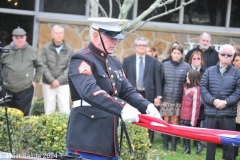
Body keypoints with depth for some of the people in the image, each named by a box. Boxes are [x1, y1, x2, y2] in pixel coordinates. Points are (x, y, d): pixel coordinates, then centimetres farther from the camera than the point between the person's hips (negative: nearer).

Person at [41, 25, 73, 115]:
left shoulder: (69, 50, 2)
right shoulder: (46, 48, 1)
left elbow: (69, 68, -2)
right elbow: (43, 66, -4)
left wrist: (59, 81, -11)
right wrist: (52, 80, -13)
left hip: (63, 84, 0)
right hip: (48, 84, 0)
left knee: (65, 110, -4)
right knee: (49, 110, 4)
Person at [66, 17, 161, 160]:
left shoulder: (115, 63, 18)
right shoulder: (82, 60, -10)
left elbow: (127, 91, 16)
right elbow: (89, 91, -27)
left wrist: (147, 106, -5)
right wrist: (122, 108, -38)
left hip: (109, 142, 9)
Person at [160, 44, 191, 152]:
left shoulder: (186, 67, 2)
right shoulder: (165, 65, 5)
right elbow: (160, 81, 6)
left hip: (179, 99, 0)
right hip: (166, 98, 0)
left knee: (175, 121, 2)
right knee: (166, 121, 2)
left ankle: (174, 145, 8)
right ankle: (165, 145, 9)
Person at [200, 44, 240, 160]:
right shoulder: (209, 71, 7)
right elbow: (203, 88, 2)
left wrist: (226, 102, -14)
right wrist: (213, 101, -12)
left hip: (228, 114, -1)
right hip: (211, 112, 1)